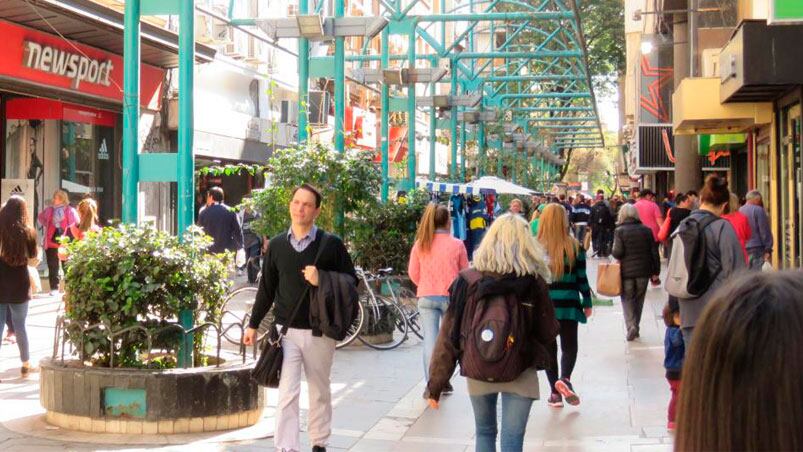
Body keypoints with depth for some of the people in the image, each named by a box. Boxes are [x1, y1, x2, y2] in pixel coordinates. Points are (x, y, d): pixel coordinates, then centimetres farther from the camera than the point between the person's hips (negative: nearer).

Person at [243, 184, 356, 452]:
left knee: (320, 392, 13)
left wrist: (322, 279, -17)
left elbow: (351, 281, 0)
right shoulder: (277, 245, 6)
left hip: (319, 332, -1)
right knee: (287, 394, -5)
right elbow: (267, 287, 13)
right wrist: (253, 324, 14)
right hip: (286, 330, 1)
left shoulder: (331, 244, -3)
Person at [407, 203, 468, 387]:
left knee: (430, 339, 3)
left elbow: (413, 274, 3)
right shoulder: (457, 244, -6)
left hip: (426, 297, 1)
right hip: (450, 296, -1)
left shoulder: (420, 244, -2)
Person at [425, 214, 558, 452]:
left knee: (484, 432, 21)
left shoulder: (467, 280, -6)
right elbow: (548, 333, -3)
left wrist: (436, 383, 0)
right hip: (519, 374, -2)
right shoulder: (534, 283, -10)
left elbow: (449, 335, -6)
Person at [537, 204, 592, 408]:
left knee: (549, 347, 11)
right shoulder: (575, 247, -5)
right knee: (569, 345, 11)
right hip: (568, 304, 0)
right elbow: (581, 278, -1)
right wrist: (587, 303, 9)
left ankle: (555, 392, 12)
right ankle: (565, 379, -14)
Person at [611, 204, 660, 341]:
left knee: (627, 299, 7)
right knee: (639, 299, 16)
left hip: (626, 271, -3)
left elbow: (618, 252, -16)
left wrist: (613, 252, 7)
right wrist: (656, 270, 9)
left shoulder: (619, 231, -9)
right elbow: (654, 252, 2)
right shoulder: (646, 230, 2)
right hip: (644, 271, 3)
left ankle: (631, 326, -10)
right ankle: (636, 326, 22)